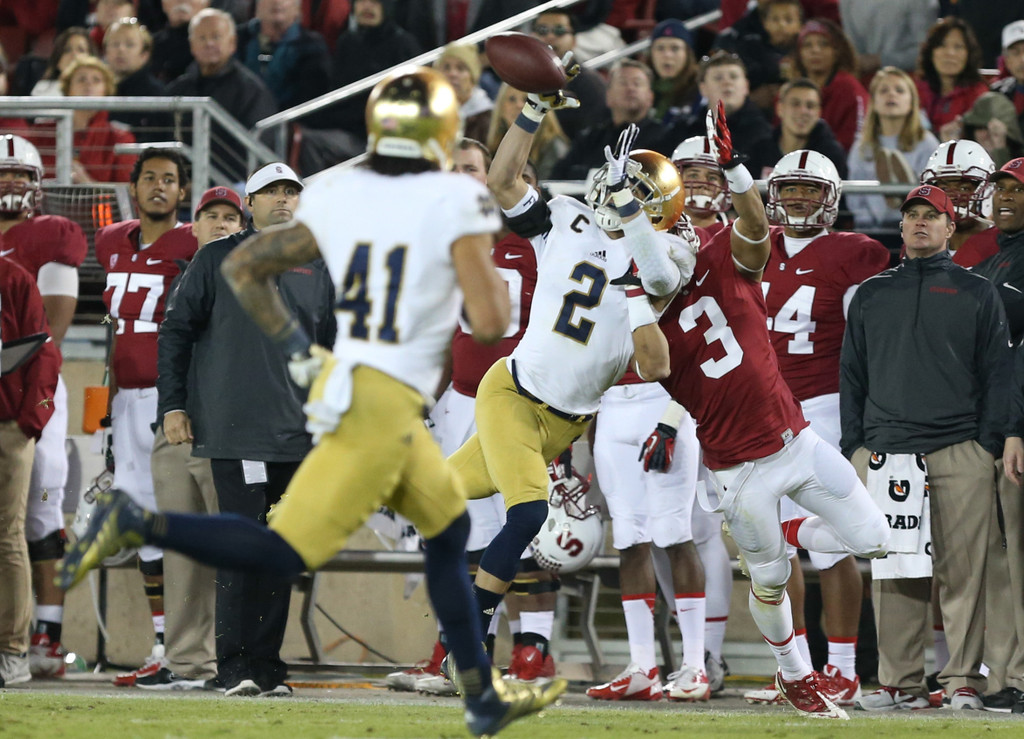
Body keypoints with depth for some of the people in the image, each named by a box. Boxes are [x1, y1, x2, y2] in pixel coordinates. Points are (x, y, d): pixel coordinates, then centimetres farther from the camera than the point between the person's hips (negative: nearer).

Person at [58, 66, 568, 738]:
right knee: (289, 553, -7)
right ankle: (140, 526, -19)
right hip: (382, 405, -8)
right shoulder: (456, 203, -12)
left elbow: (245, 266, 11)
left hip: (342, 379, 8)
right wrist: (491, 273, 7)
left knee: (450, 531, 22)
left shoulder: (340, 197, 5)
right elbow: (490, 324, -15)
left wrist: (295, 348, 20)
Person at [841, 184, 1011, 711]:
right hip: (886, 448, 2)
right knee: (894, 572, -2)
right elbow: (852, 374, 18)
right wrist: (854, 445, 9)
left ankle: (964, 681, -2)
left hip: (960, 453, -2)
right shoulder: (871, 296, 18)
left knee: (963, 570, -5)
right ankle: (899, 682, 2)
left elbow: (996, 372, 8)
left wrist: (989, 444, -2)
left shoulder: (977, 293, 11)